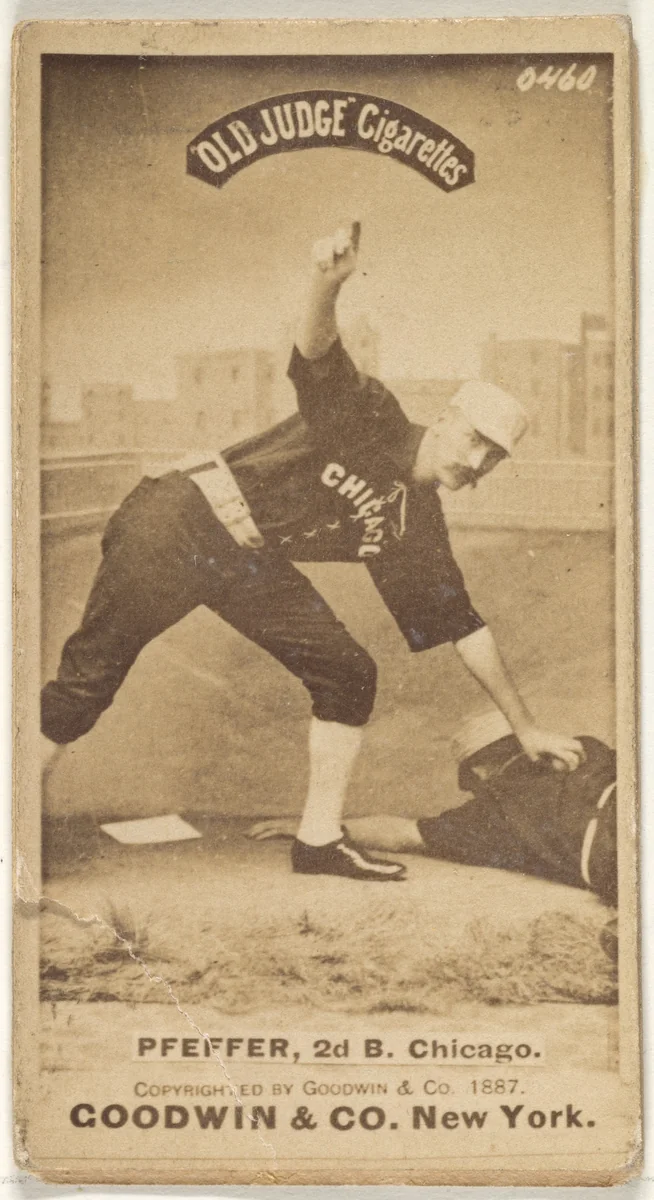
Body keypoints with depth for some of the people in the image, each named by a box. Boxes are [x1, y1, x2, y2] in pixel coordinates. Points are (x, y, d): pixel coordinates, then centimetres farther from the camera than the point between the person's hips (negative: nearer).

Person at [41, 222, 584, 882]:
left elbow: (462, 626, 13)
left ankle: (319, 840, 1)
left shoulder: (416, 525, 9)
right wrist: (327, 283, -48)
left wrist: (525, 727, 13)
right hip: (179, 524, -6)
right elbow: (318, 357, -25)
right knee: (89, 676, -8)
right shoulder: (371, 416, -7)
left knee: (348, 674, -5)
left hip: (252, 565, 7)